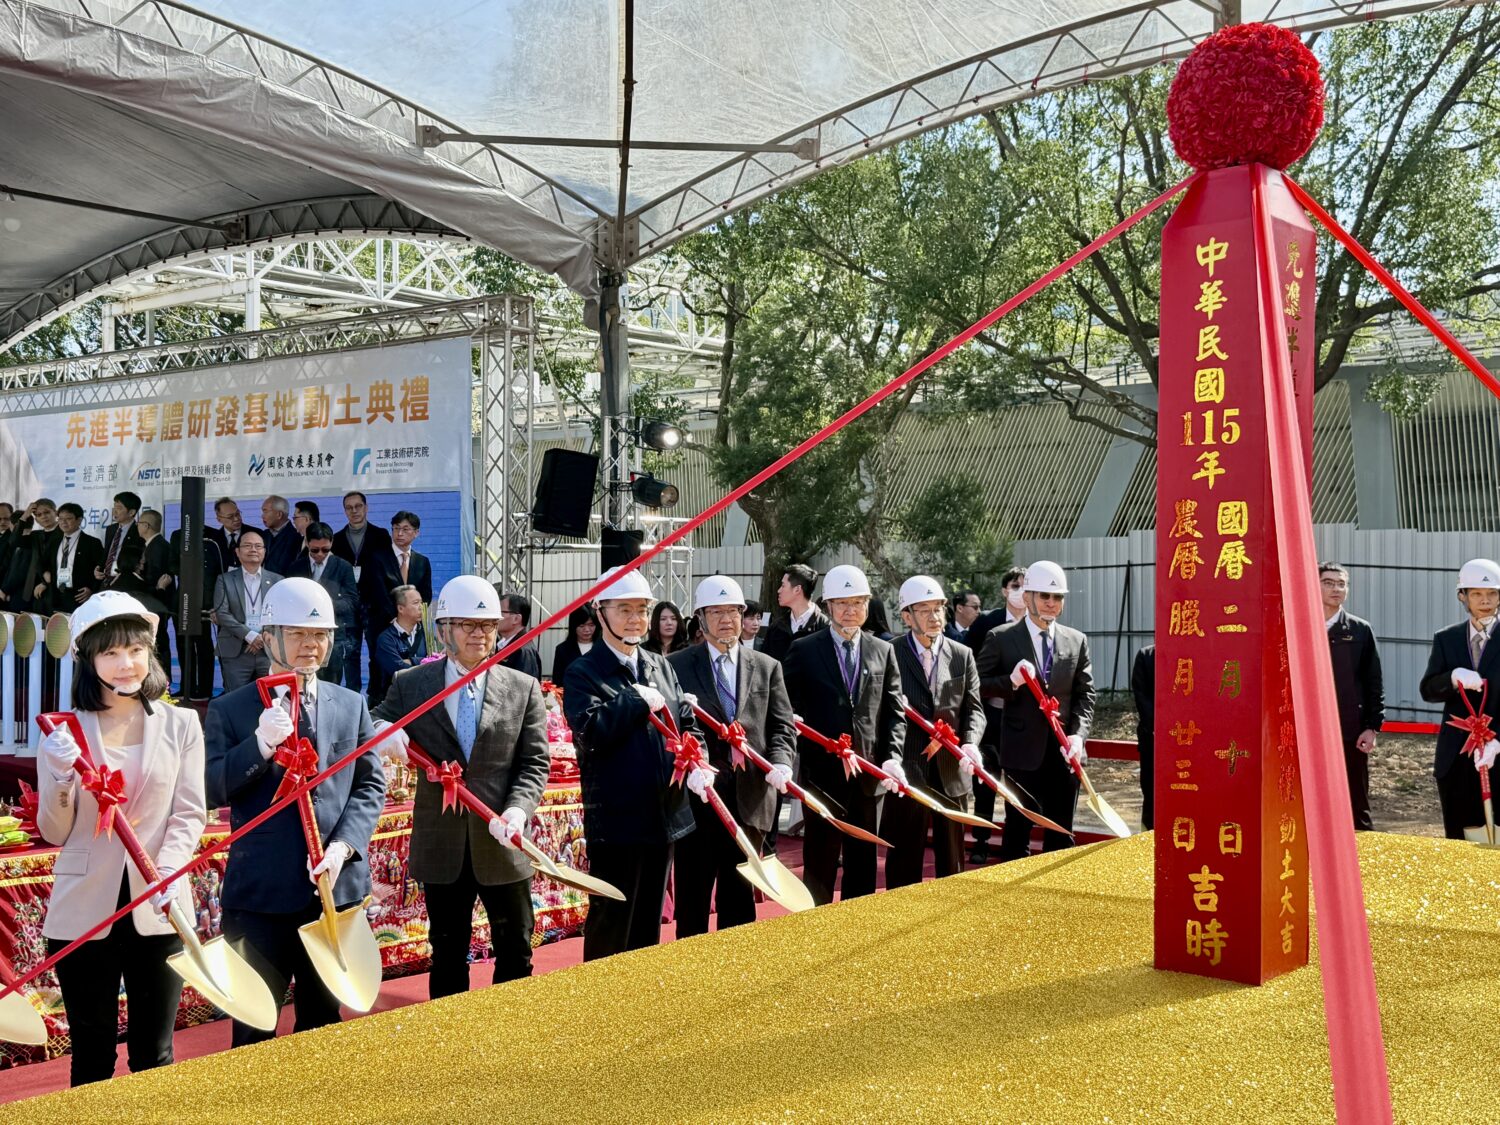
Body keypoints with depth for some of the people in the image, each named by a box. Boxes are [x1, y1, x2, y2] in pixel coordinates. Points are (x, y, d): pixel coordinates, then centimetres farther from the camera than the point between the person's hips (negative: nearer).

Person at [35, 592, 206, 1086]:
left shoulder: (180, 724, 2)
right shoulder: (66, 732, 2)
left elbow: (189, 813, -2)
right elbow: (54, 833, 0)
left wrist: (168, 873, -19)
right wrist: (62, 777, -18)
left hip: (157, 910, 0)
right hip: (84, 912, 0)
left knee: (154, 1053, 8)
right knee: (92, 1054, 9)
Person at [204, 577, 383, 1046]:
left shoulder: (351, 706, 9)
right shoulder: (229, 710, 1)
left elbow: (370, 785, 6)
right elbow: (212, 790, -7)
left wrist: (344, 845, -10)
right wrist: (260, 744, -22)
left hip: (337, 885, 3)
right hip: (260, 889, -2)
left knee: (325, 1019, 15)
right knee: (254, 1026, 6)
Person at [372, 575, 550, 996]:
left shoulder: (523, 688, 1)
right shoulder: (410, 686, 2)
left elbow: (534, 762, -1)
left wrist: (518, 809, -19)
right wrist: (384, 733, -16)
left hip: (503, 843, 0)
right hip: (442, 848, 0)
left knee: (515, 953, 11)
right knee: (447, 957, 13)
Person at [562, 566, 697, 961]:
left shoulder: (661, 666, 13)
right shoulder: (583, 673, -7)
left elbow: (687, 723, 13)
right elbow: (590, 732, -23)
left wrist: (696, 763, -6)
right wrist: (638, 701, -17)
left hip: (665, 815, 7)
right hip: (616, 820, -6)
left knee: (650, 922, 18)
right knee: (611, 927, 2)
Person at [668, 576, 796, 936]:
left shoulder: (768, 668, 11)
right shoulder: (676, 666, 2)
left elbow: (782, 727, 6)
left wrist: (781, 763, -14)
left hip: (750, 796, 3)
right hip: (697, 796, -2)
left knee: (740, 893, 12)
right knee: (693, 893, 5)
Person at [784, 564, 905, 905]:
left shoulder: (883, 652, 9)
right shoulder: (804, 650, 0)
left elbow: (894, 712, 7)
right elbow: (791, 711, -1)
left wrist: (892, 757, -6)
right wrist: (801, 758, -12)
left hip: (870, 773, 3)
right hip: (823, 772, -3)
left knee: (863, 864, 11)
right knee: (820, 864, 4)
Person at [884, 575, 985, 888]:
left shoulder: (962, 656, 8)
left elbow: (973, 709, 4)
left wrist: (970, 743, -14)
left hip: (953, 772, 4)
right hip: (908, 770, -3)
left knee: (952, 857, 14)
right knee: (904, 860, 5)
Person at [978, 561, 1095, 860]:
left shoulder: (1077, 641, 8)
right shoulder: (1001, 638, -2)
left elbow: (1085, 694, 6)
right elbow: (979, 684, -1)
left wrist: (1078, 734, -8)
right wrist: (1011, 681, -20)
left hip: (1065, 750, 3)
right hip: (1023, 749, -3)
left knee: (1061, 832, 11)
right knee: (1018, 829, 4)